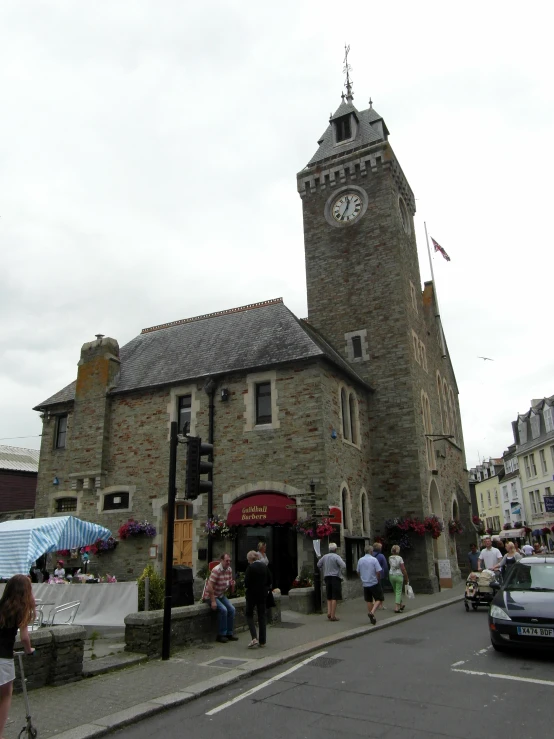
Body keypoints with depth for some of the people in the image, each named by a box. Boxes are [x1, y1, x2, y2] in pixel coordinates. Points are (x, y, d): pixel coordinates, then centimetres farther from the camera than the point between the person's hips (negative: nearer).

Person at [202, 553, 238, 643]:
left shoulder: (229, 570, 1)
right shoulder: (216, 570, -23)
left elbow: (231, 590, 13)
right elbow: (210, 586, -26)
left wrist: (232, 584, -11)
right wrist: (213, 602, -25)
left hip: (221, 595, 7)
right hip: (210, 596, -7)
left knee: (231, 609, -10)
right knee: (223, 610, -24)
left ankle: (229, 633, 3)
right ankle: (221, 635, -10)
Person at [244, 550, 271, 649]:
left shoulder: (250, 567, -17)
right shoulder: (265, 566, 2)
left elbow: (246, 582, -17)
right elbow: (269, 581, 6)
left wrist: (247, 586, 3)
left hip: (252, 594, -5)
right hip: (263, 594, 5)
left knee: (249, 615, 9)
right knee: (262, 616, 12)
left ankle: (254, 638, -6)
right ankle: (262, 641, 14)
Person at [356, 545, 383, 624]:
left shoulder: (360, 560, 1)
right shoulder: (374, 560, -13)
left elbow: (358, 572, 10)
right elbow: (379, 572, -17)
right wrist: (377, 579, 2)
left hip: (365, 584, 5)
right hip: (374, 583, -5)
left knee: (369, 601, 15)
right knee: (379, 599, 6)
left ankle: (372, 618, 18)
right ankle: (372, 612, -14)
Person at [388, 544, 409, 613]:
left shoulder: (390, 558, 2)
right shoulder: (399, 558, -12)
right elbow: (403, 569, -11)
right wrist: (406, 578, -2)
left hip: (391, 575, 5)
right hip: (399, 575, -5)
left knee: (396, 591, 19)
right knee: (398, 592, 0)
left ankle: (401, 605, 32)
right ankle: (397, 608, -6)